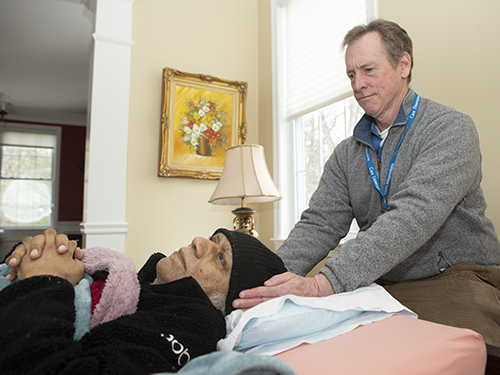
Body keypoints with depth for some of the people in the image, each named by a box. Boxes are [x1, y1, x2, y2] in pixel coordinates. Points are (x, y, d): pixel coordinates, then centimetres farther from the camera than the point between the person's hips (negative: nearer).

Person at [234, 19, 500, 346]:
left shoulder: (451, 129, -9)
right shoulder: (347, 154, 8)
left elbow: (414, 215, -25)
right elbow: (319, 225, -1)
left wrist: (324, 285, -36)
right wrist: (267, 279, -20)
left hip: (457, 277, -2)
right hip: (379, 285, 3)